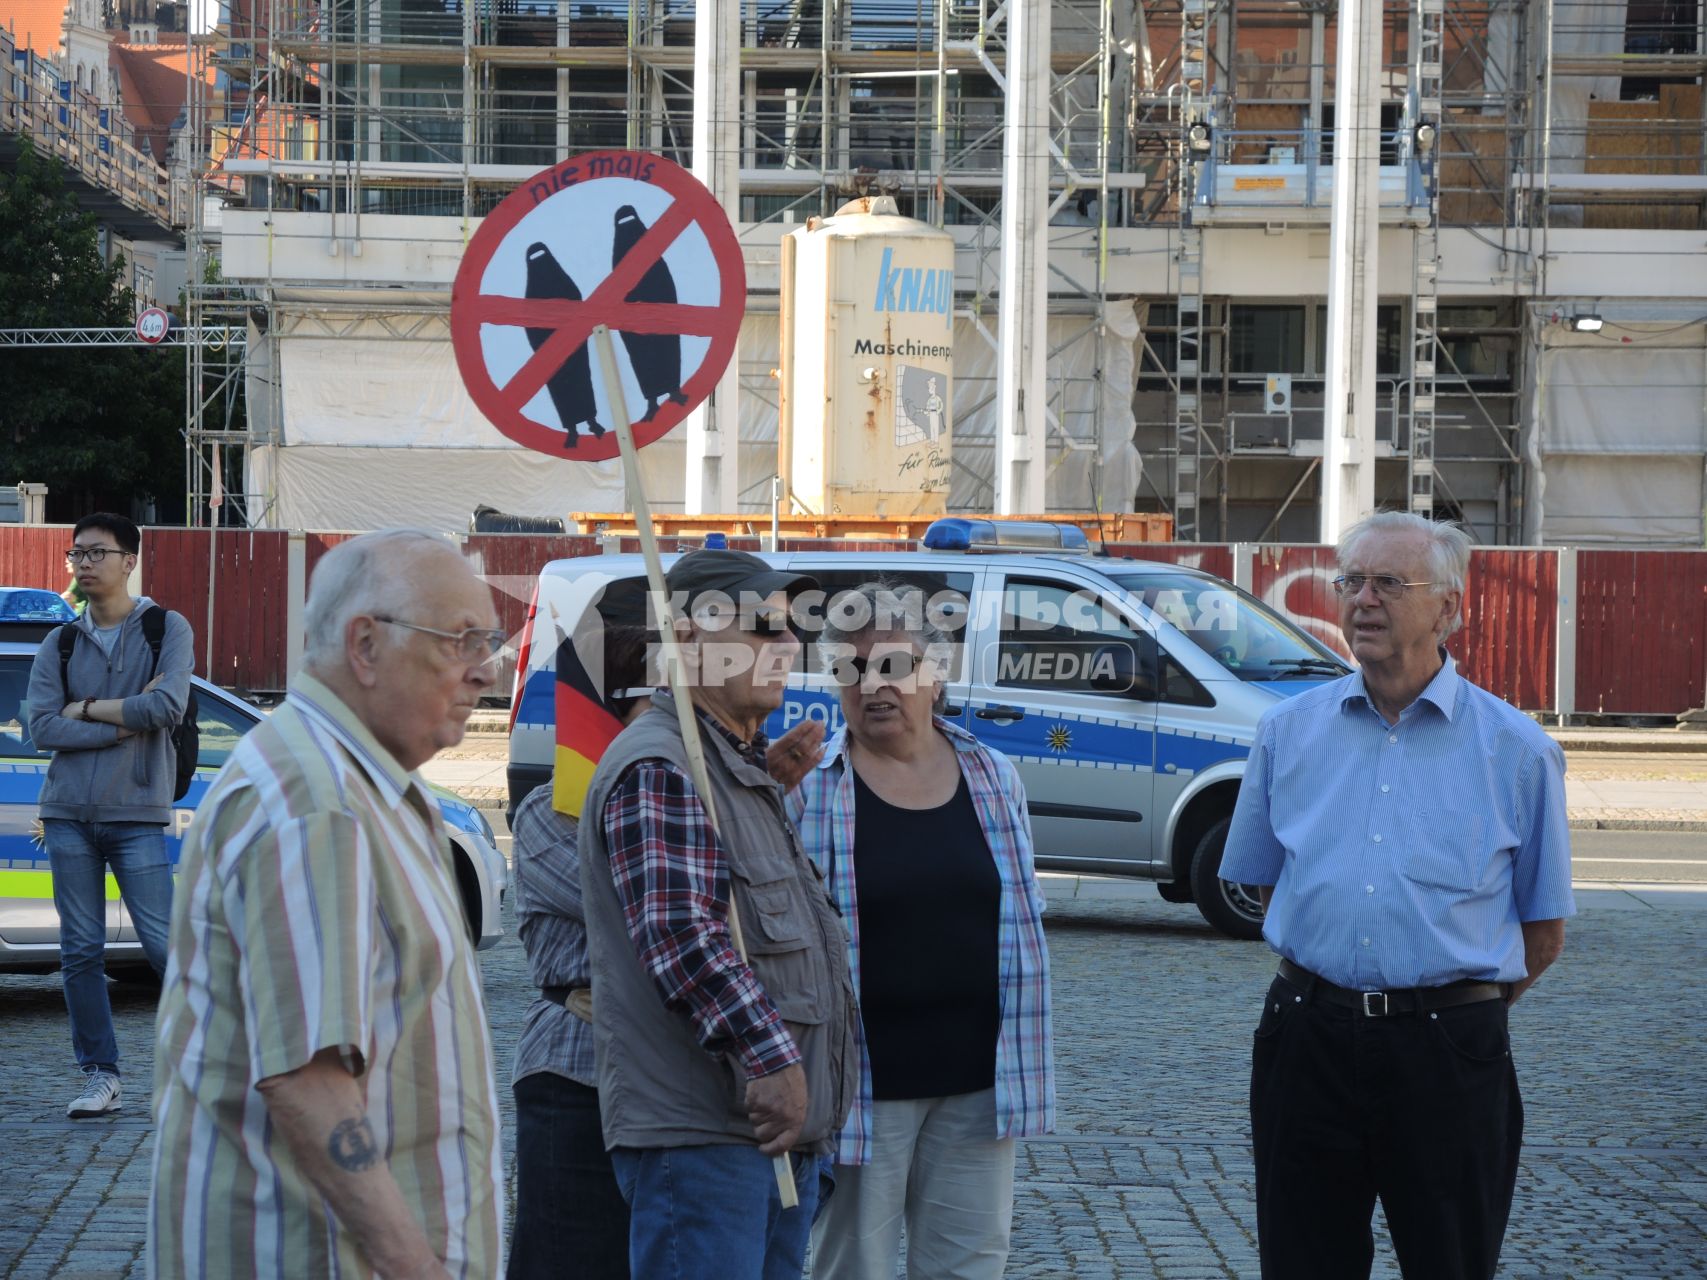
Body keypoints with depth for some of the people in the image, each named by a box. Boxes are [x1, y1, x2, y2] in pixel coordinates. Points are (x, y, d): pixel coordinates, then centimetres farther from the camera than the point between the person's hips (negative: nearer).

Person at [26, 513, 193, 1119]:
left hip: (137, 814, -3)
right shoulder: (59, 644, 10)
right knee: (80, 952, 3)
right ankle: (100, 1076, 10)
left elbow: (166, 707, -15)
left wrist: (87, 709, -6)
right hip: (69, 814, 4)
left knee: (165, 944, -8)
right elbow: (43, 727, -3)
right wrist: (126, 722, -9)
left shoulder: (168, 630, 2)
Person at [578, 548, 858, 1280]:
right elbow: (680, 932, -25)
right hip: (700, 1133, -10)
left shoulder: (748, 772, 21)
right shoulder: (659, 768, -13)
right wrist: (772, 1054, -27)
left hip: (779, 1131, 10)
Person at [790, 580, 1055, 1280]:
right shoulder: (806, 788, -6)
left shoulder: (993, 777, 7)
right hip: (866, 1082, -4)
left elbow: (1023, 919, 14)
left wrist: (1022, 1067, 13)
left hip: (977, 1078, 4)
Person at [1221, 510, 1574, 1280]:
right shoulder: (1288, 731, 7)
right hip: (1308, 1043, 2)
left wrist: (1457, 1013, 6)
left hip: (1449, 1058, -2)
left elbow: (1543, 931, 5)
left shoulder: (1516, 750, -1)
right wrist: (1327, 994, 11)